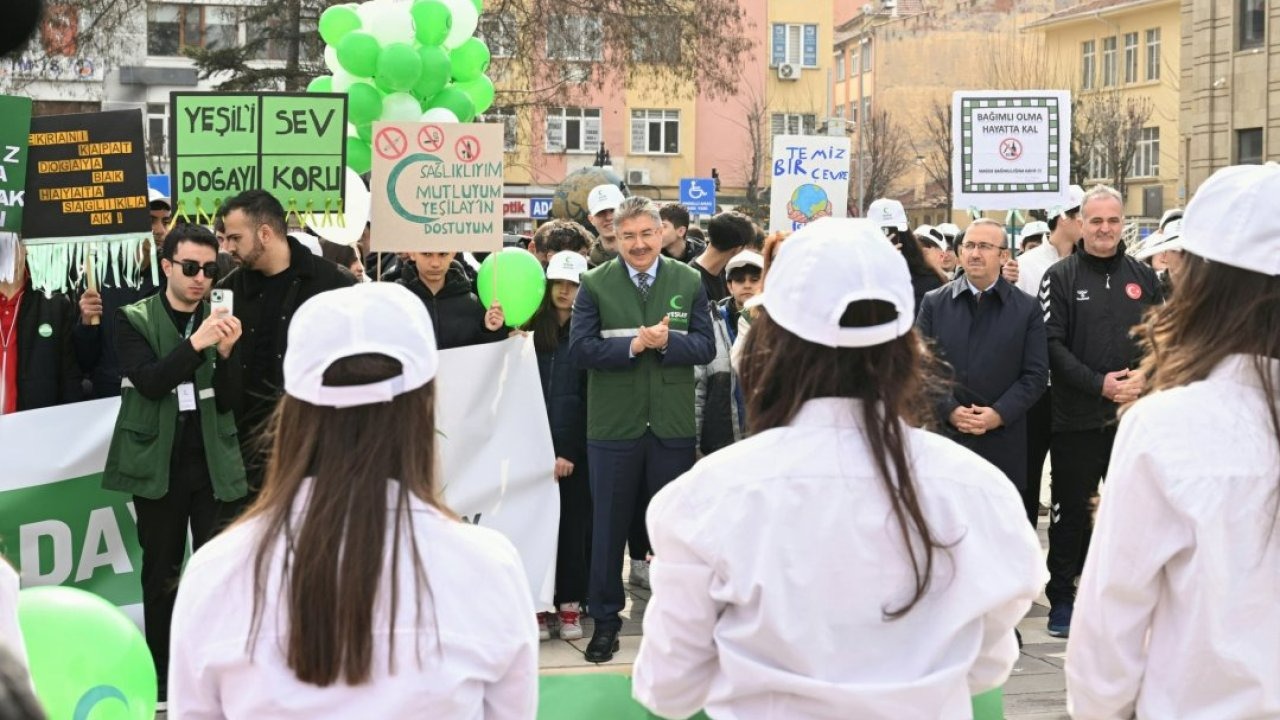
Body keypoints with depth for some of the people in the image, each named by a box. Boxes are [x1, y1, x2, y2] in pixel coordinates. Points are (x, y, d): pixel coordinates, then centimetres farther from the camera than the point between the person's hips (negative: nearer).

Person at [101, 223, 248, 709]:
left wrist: (225, 353, -17)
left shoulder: (221, 320, 6)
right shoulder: (135, 320, 0)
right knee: (161, 571, 8)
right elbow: (149, 381, -15)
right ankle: (162, 675, 18)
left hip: (213, 463, 1)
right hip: (158, 463, -1)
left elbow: (229, 400, 1)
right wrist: (195, 344, -28)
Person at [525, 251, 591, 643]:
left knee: (573, 523, 3)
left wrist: (569, 451, -8)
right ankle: (536, 607, 8)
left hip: (575, 448, -1)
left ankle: (570, 606, 11)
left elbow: (590, 398, -3)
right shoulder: (533, 329, 5)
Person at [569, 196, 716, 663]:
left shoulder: (688, 282, 3)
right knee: (609, 525, 7)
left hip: (673, 425, 1)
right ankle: (605, 617, 18)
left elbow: (706, 346, -2)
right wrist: (633, 346, -22)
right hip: (613, 426, -1)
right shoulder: (595, 284, -1)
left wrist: (668, 342, -19)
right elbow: (580, 348, -10)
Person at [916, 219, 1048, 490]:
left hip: (1003, 442, 0)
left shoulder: (1027, 308, 5)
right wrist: (949, 411, -10)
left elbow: (1036, 374, 1)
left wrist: (1000, 414, -12)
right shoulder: (934, 303, 7)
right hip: (943, 436, 1)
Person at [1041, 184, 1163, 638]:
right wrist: (1100, 384, -17)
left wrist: (1143, 378, -11)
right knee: (1072, 510, 5)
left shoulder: (1143, 277, 8)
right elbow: (1052, 344, -9)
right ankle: (1062, 598, 16)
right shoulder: (1062, 277, -2)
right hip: (1077, 418, -3)